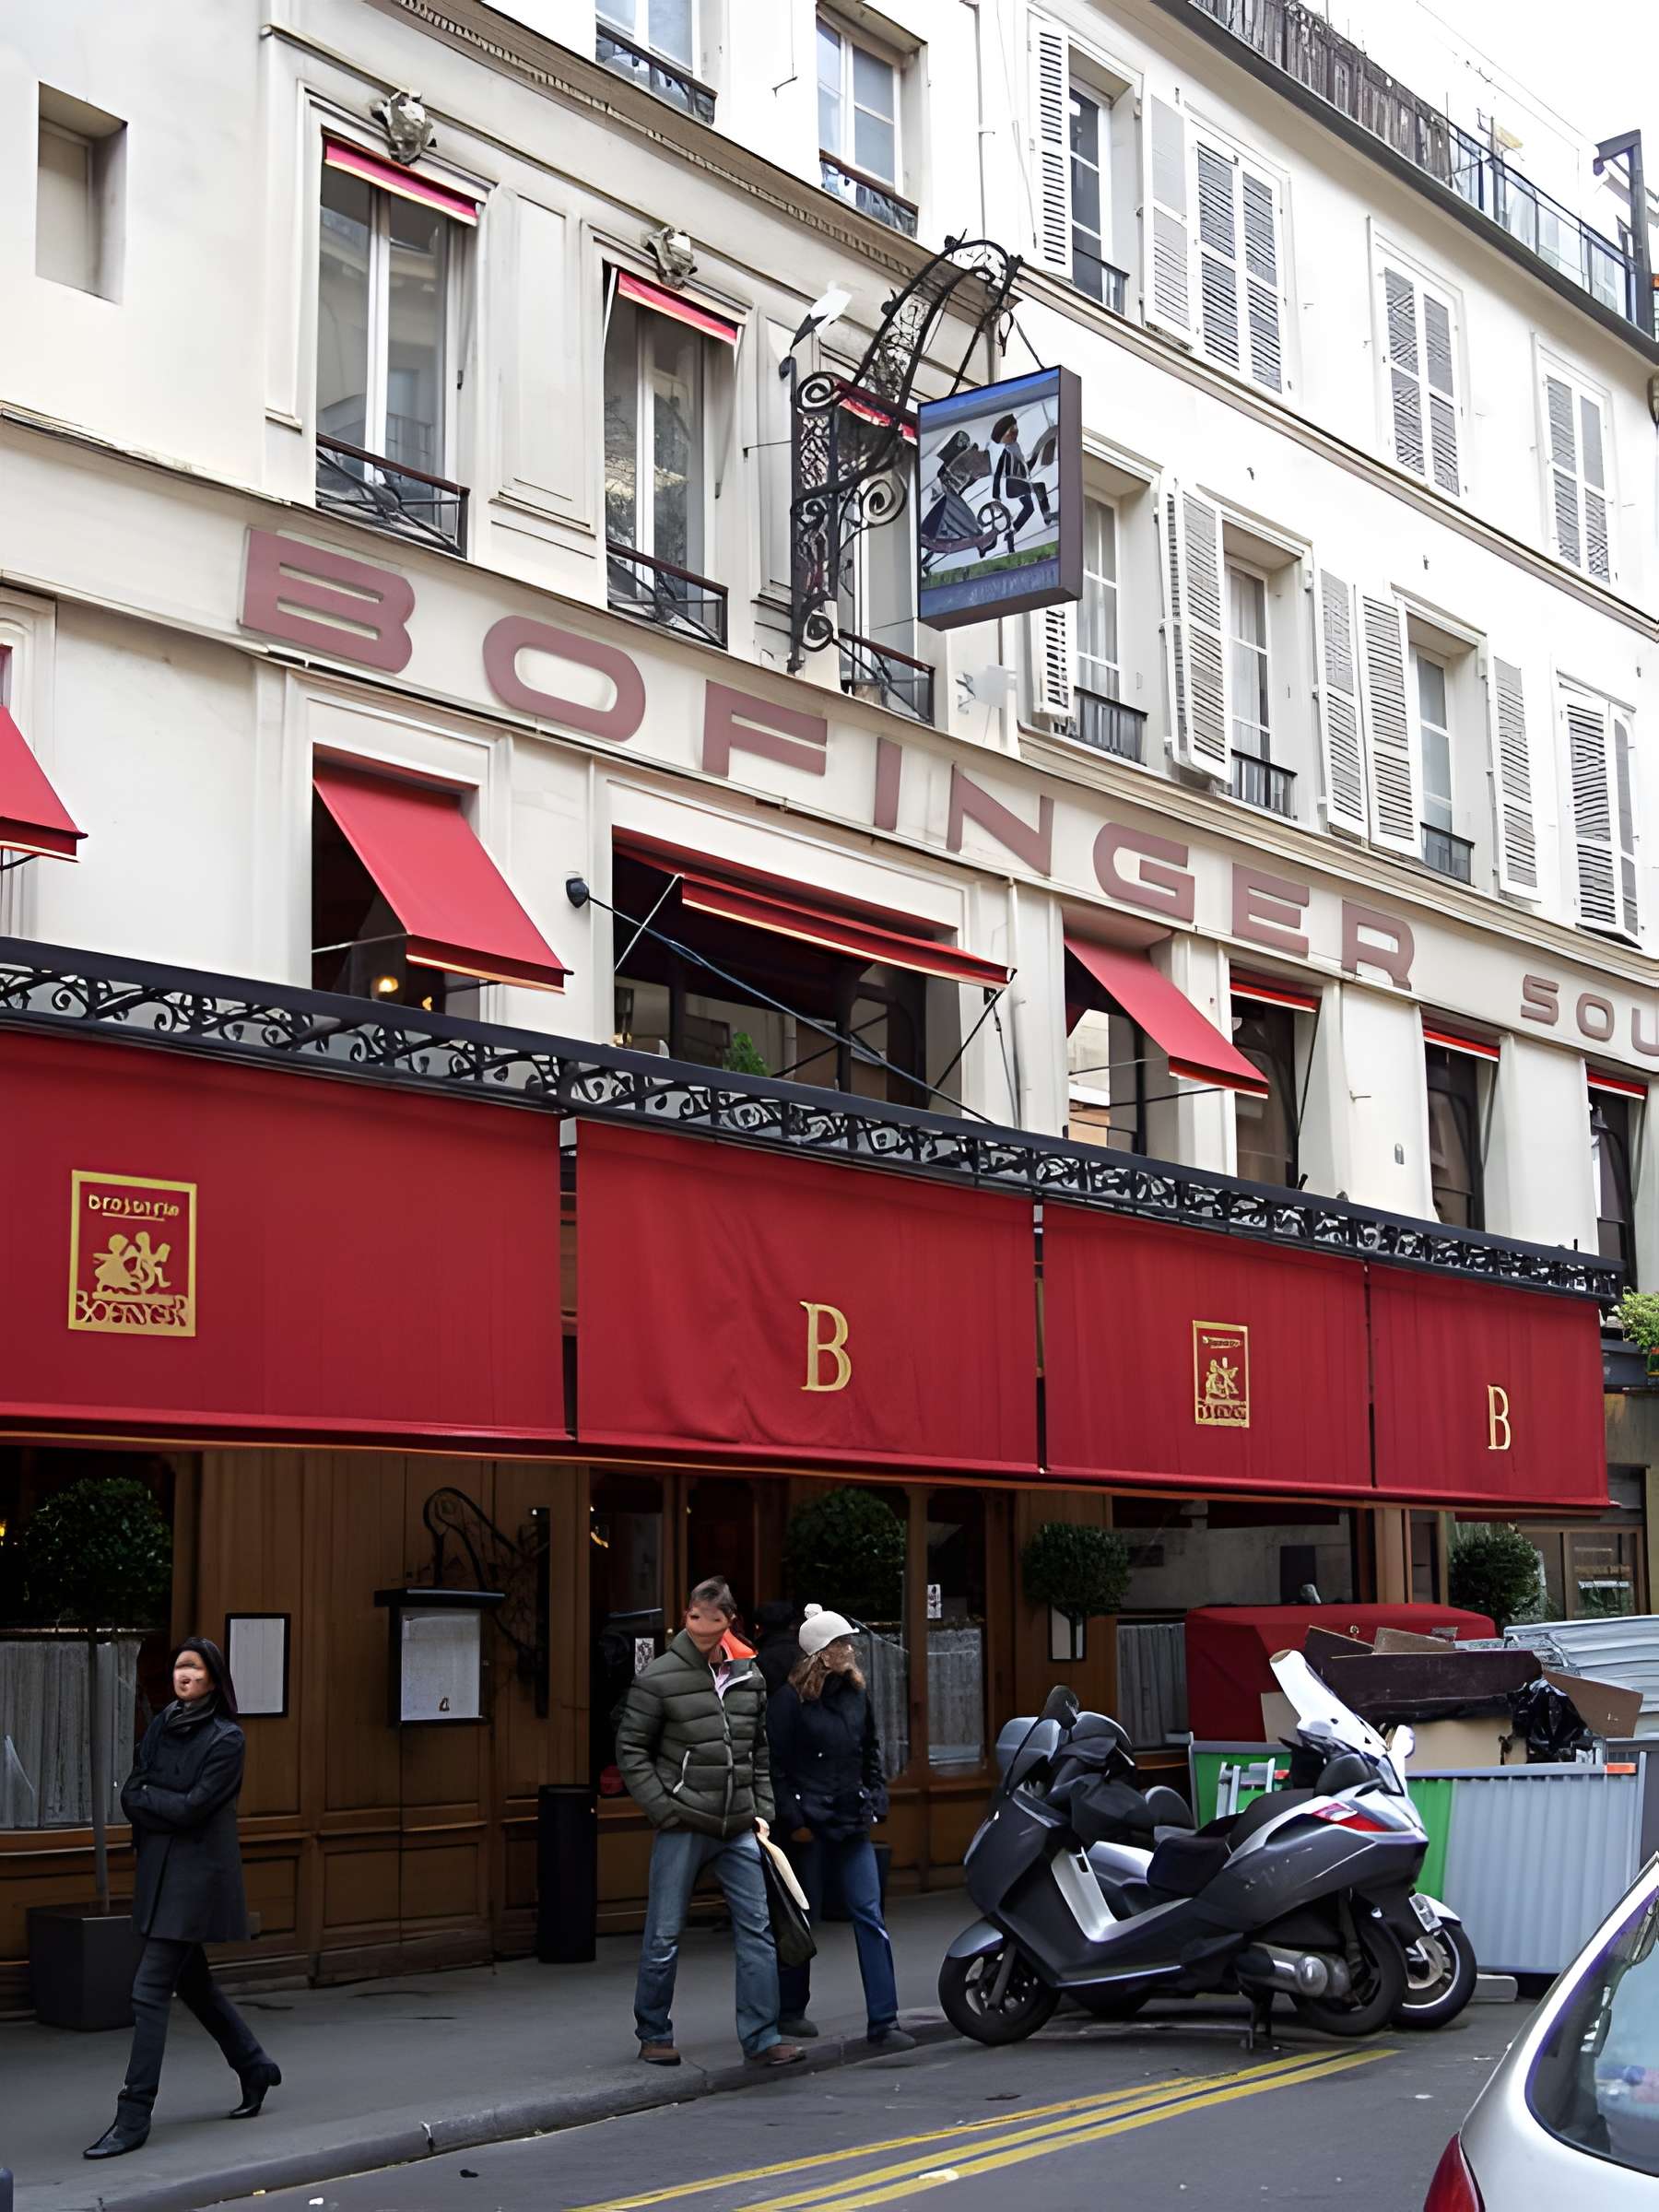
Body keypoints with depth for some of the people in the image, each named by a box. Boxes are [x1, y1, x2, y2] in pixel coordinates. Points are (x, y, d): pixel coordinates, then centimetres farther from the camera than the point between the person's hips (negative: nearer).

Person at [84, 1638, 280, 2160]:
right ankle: (255, 2068, 37)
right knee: (192, 1981, 18)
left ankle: (134, 2117, -7)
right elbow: (131, 1796, 5)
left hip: (197, 1876, -8)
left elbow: (191, 1808, -17)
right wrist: (169, 1808, -12)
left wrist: (146, 1795, -4)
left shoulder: (226, 1739, -11)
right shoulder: (161, 1727, 9)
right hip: (160, 1871, 8)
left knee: (150, 1989, -11)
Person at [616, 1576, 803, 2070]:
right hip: (681, 1829, -4)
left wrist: (762, 1811, 10)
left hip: (739, 1830, 4)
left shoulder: (749, 1677, 11)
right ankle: (653, 2034, 20)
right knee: (664, 1937, 4)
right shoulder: (657, 1679, -5)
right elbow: (631, 1750, -3)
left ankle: (762, 2038, 5)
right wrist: (665, 1810, -10)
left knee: (759, 1928, 0)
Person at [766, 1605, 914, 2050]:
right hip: (810, 1825, -5)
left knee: (869, 1916, -3)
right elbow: (775, 1766, -10)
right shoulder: (790, 1700, -9)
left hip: (852, 1824, 5)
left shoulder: (856, 1693, 10)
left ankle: (883, 2022, -2)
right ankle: (790, 2010, 26)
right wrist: (792, 1819, -14)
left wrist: (876, 1798, 11)